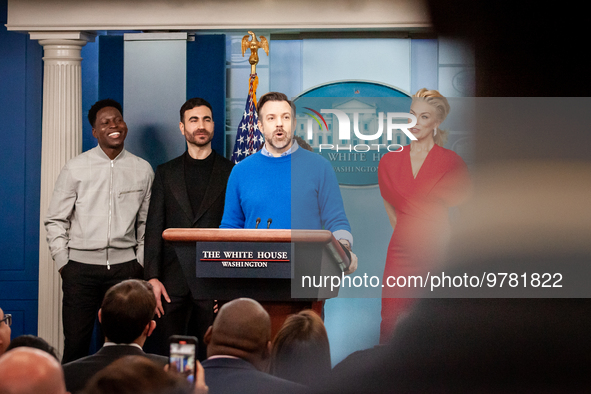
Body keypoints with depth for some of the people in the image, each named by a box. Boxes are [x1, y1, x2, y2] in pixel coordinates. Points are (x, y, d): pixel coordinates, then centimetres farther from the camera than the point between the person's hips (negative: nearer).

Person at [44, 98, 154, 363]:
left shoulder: (143, 170, 8)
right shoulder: (75, 169, 3)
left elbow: (146, 222, 14)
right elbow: (55, 220, 6)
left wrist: (140, 263, 7)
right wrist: (63, 263, 0)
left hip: (124, 266, 1)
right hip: (81, 266, -1)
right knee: (75, 344, -5)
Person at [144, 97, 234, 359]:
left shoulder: (231, 173, 6)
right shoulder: (166, 173, 13)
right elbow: (154, 227, 8)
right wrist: (152, 278, -2)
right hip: (173, 282, 2)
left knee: (208, 356, -3)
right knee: (166, 356, -1)